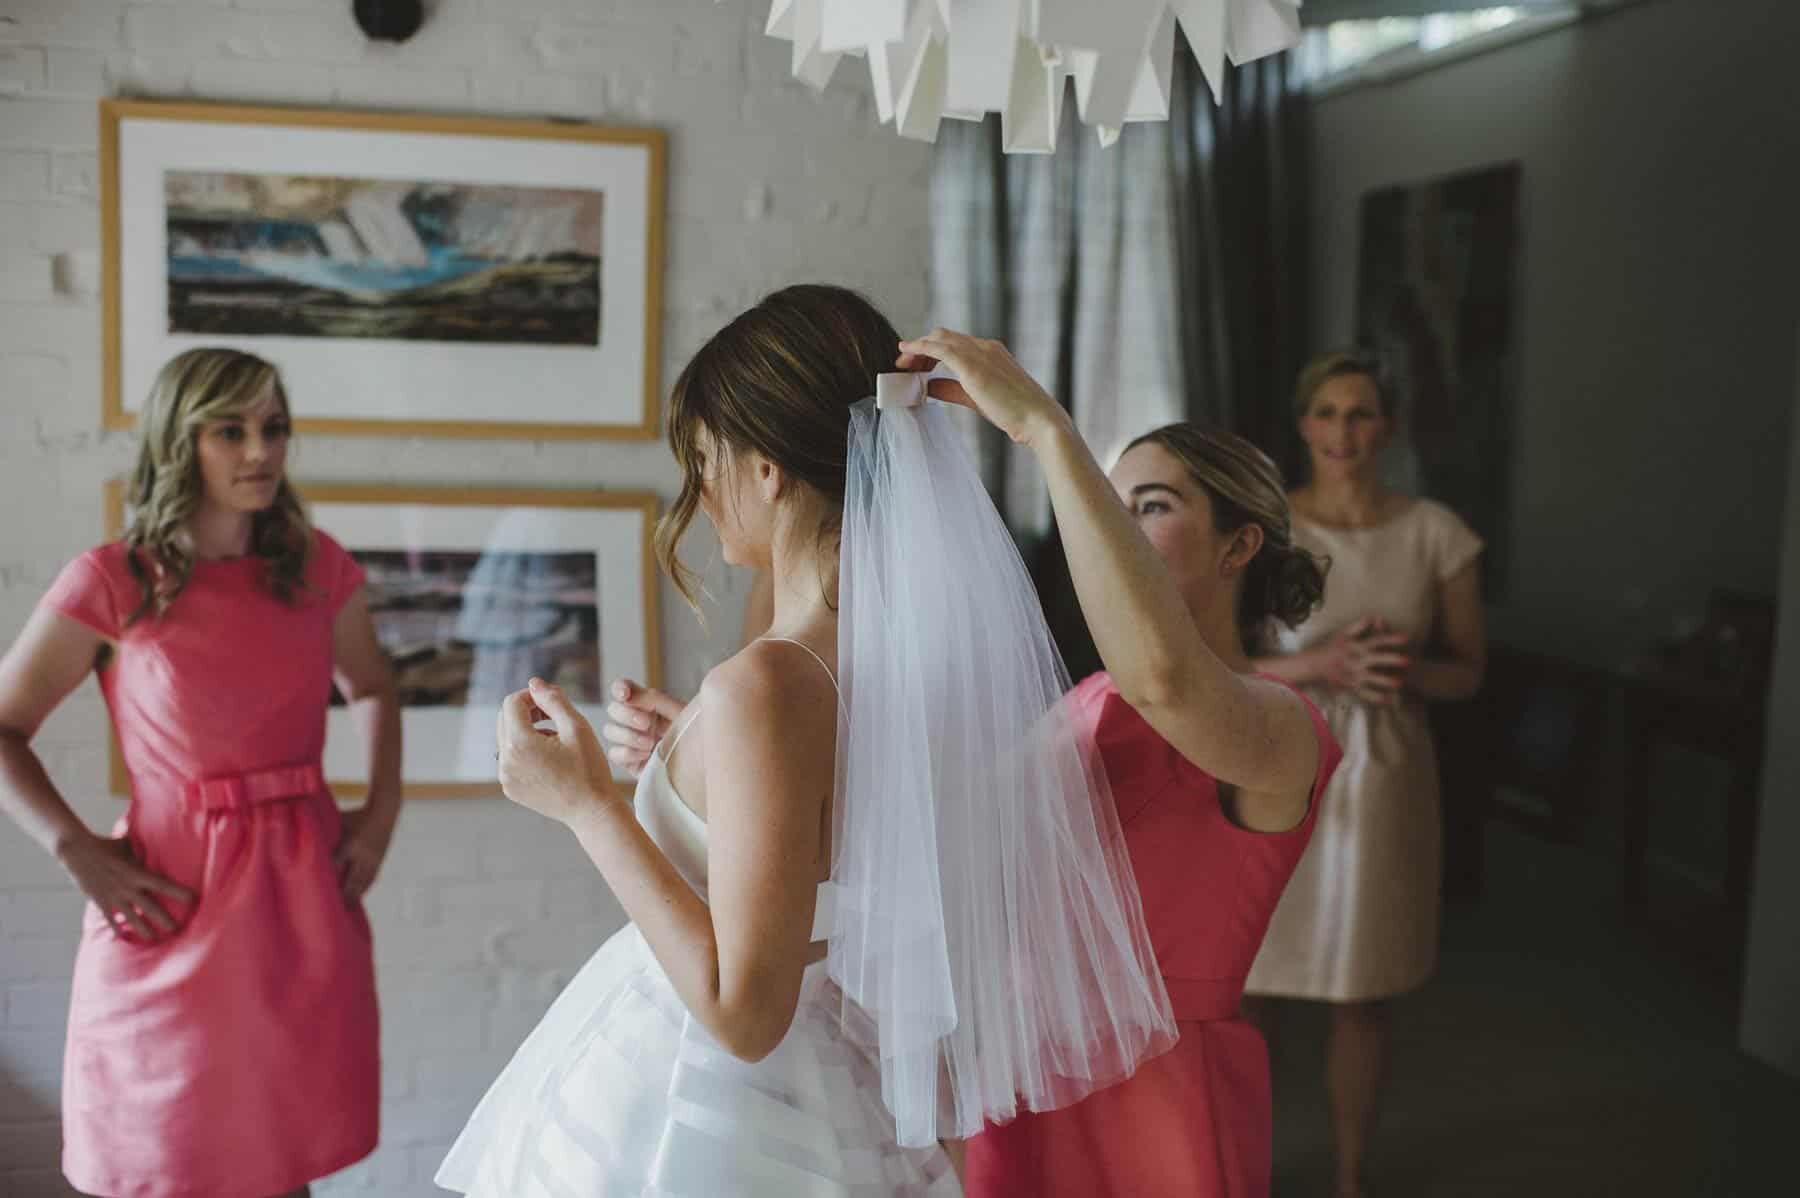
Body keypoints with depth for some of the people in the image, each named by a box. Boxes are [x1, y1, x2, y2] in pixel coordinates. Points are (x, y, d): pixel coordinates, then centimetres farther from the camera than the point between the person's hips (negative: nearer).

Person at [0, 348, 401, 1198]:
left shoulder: (318, 569, 4)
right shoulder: (111, 582, -7)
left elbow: (372, 690, 21)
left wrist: (381, 812, 7)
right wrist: (77, 853, -12)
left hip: (306, 895, 3)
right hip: (175, 905, -3)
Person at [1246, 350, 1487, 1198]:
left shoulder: (1436, 534, 0)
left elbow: (1468, 673, 6)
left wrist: (1409, 670, -16)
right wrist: (1320, 666, -21)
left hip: (1384, 778, 2)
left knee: (1362, 997, 12)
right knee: (1241, 984, 3)